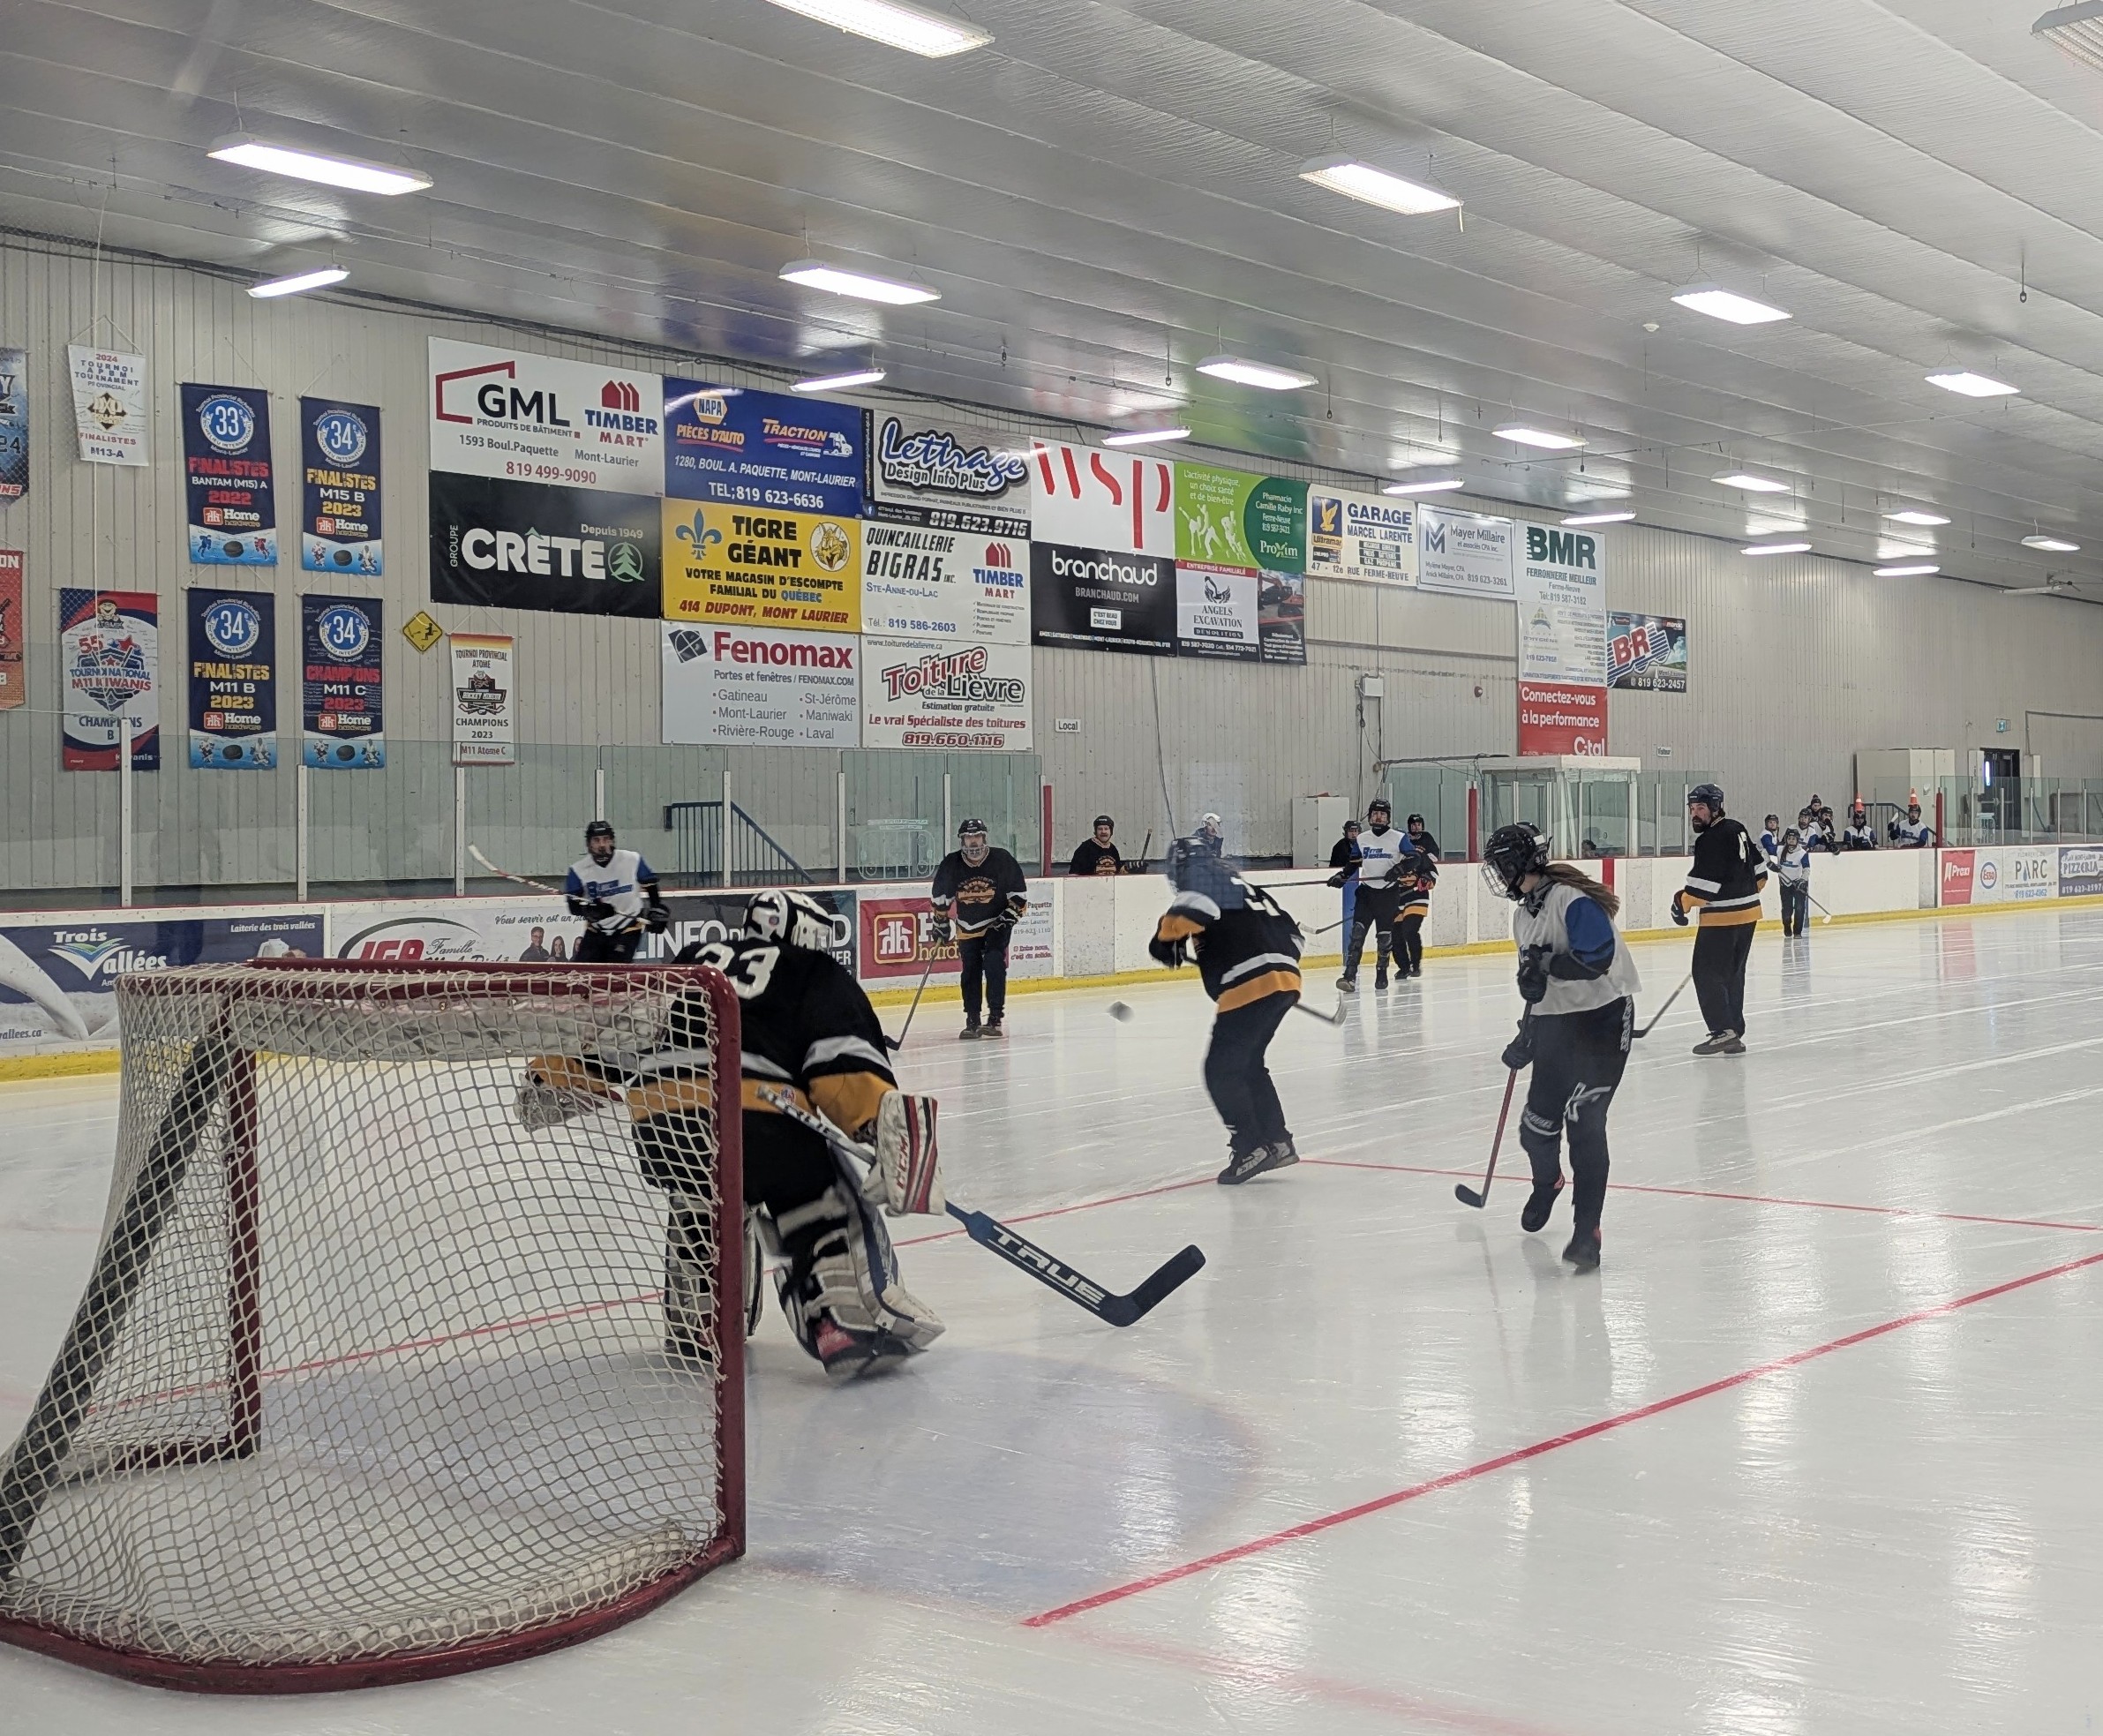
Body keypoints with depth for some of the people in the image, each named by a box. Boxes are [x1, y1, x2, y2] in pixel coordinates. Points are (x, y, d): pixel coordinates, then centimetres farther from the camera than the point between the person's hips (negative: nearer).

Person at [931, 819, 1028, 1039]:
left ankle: (996, 1018, -15)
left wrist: (1009, 917, -14)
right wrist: (941, 925, 6)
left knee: (994, 965, -18)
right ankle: (972, 1022, 11)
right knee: (970, 972, 2)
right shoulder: (951, 864, -9)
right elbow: (939, 897, 4)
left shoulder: (1002, 860, -14)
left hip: (997, 924, -3)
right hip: (967, 928, 3)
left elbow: (1020, 894, -6)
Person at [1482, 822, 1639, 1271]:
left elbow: (1598, 957, -29)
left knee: (1584, 1123, -12)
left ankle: (1587, 1230, -8)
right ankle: (1547, 1183, 43)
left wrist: (1547, 963, -34)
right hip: (1556, 1024, 8)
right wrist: (1526, 1035, 23)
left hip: (1603, 1019, -8)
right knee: (1538, 1123, 11)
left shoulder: (1572, 900, -18)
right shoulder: (1524, 913, 12)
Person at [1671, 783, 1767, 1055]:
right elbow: (1759, 870, 21)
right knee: (1732, 974, 15)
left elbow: (1705, 880, -23)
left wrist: (1682, 901, -12)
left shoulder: (1712, 839, -17)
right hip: (1748, 913, 10)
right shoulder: (1737, 830, 13)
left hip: (1722, 917, -10)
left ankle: (1723, 1031, -8)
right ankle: (1734, 1035, 18)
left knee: (1707, 972, -4)